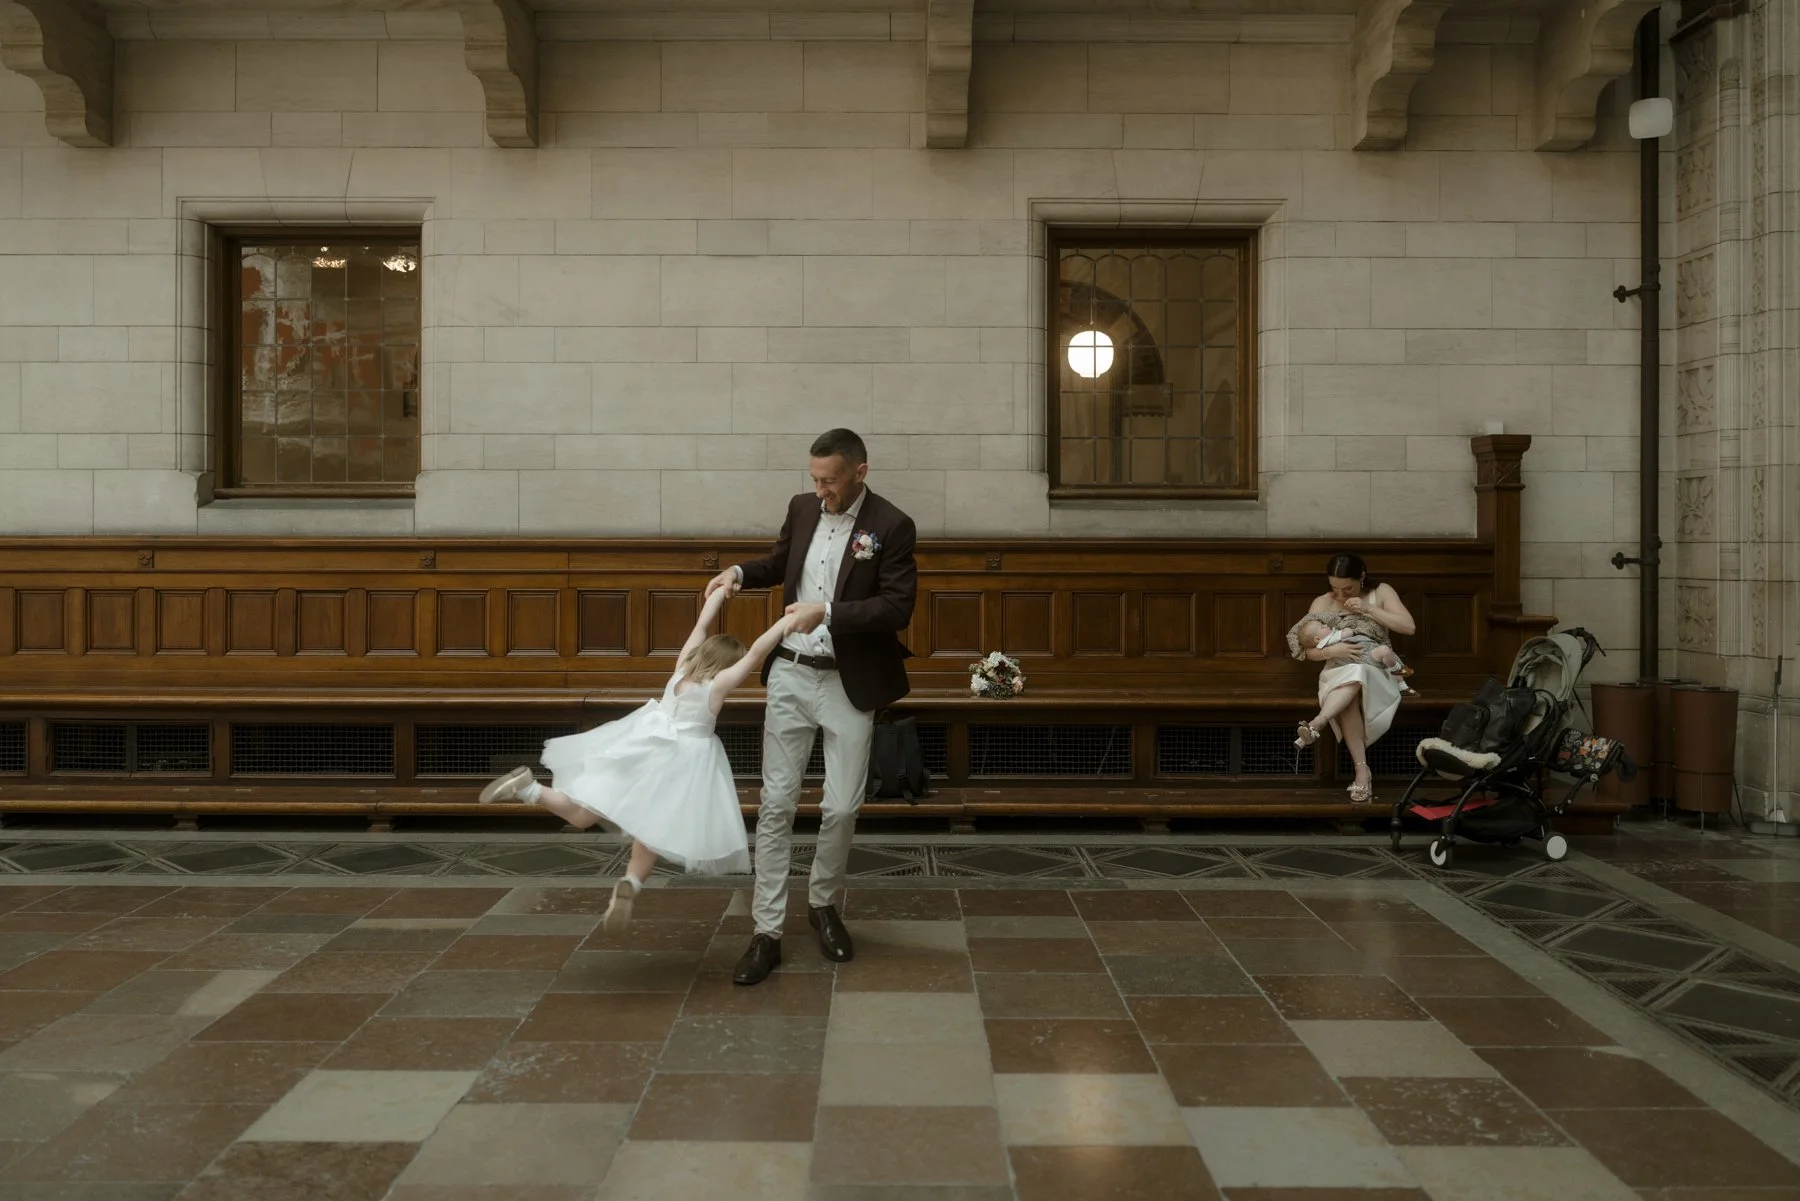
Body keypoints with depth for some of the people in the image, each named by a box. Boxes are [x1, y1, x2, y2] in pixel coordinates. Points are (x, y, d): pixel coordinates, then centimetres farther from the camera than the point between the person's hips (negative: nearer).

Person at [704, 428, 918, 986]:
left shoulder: (892, 526, -10)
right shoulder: (802, 507, 4)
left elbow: (897, 607, -16)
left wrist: (826, 613, -24)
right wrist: (739, 572, 2)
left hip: (849, 682, -3)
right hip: (790, 673, 4)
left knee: (842, 806, 4)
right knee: (776, 802, 2)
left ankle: (824, 904, 30)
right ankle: (767, 932, 8)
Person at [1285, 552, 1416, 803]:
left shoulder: (1381, 592, 4)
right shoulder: (1322, 603, 4)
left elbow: (1409, 627, -8)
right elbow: (1307, 651, 0)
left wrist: (1368, 609, -15)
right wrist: (1331, 651, -21)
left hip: (1376, 673, 0)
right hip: (1338, 674, 1)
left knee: (1355, 675, -38)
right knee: (1349, 698, -37)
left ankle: (1316, 724, -53)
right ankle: (1362, 771, -41)